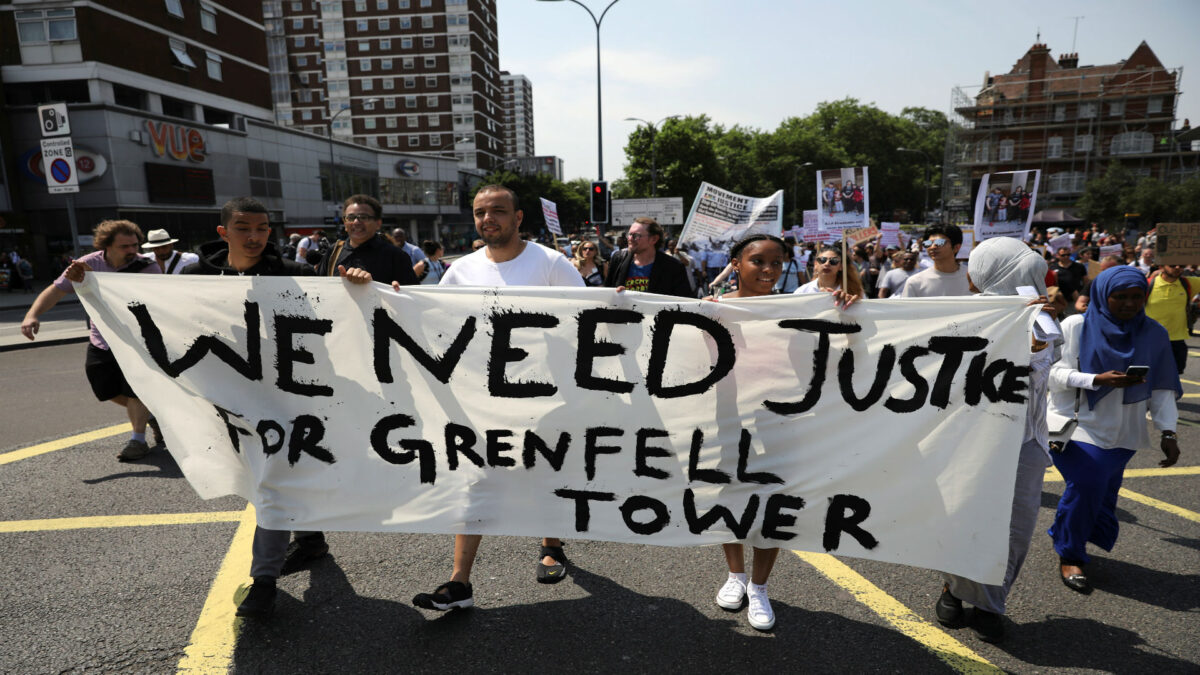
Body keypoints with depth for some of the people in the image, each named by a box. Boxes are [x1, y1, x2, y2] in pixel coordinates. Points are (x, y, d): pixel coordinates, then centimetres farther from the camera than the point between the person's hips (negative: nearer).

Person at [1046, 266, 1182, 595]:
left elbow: (1161, 388, 6)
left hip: (1121, 432, 4)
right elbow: (1054, 373, -9)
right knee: (1088, 483, -18)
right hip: (1077, 424, -4)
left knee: (1102, 493, 4)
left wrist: (1168, 432, -2)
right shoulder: (1076, 326, -6)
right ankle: (1070, 556, 3)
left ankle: (1065, 536, 31)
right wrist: (1098, 380, -24)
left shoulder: (1154, 334, 5)